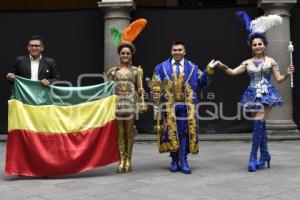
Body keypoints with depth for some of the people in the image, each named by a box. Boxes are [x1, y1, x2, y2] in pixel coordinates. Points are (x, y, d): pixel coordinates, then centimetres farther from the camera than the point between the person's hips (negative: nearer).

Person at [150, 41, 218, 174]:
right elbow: (155, 86, 4)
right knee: (171, 132, 2)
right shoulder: (161, 67, 8)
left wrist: (209, 70, -3)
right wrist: (158, 103, -7)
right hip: (169, 105, 0)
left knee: (185, 132, -1)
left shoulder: (192, 68, 10)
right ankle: (175, 162, 12)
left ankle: (183, 162, 4)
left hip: (186, 106, 0)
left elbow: (201, 83, 8)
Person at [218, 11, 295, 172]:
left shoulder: (270, 61, 2)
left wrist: (288, 74, -17)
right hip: (253, 95, 3)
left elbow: (279, 79, 2)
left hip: (266, 94, -3)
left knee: (258, 123, -14)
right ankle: (265, 154, 22)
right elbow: (233, 73, 1)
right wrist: (224, 67, -17)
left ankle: (253, 157, -11)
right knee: (260, 125, 8)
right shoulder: (247, 63, 9)